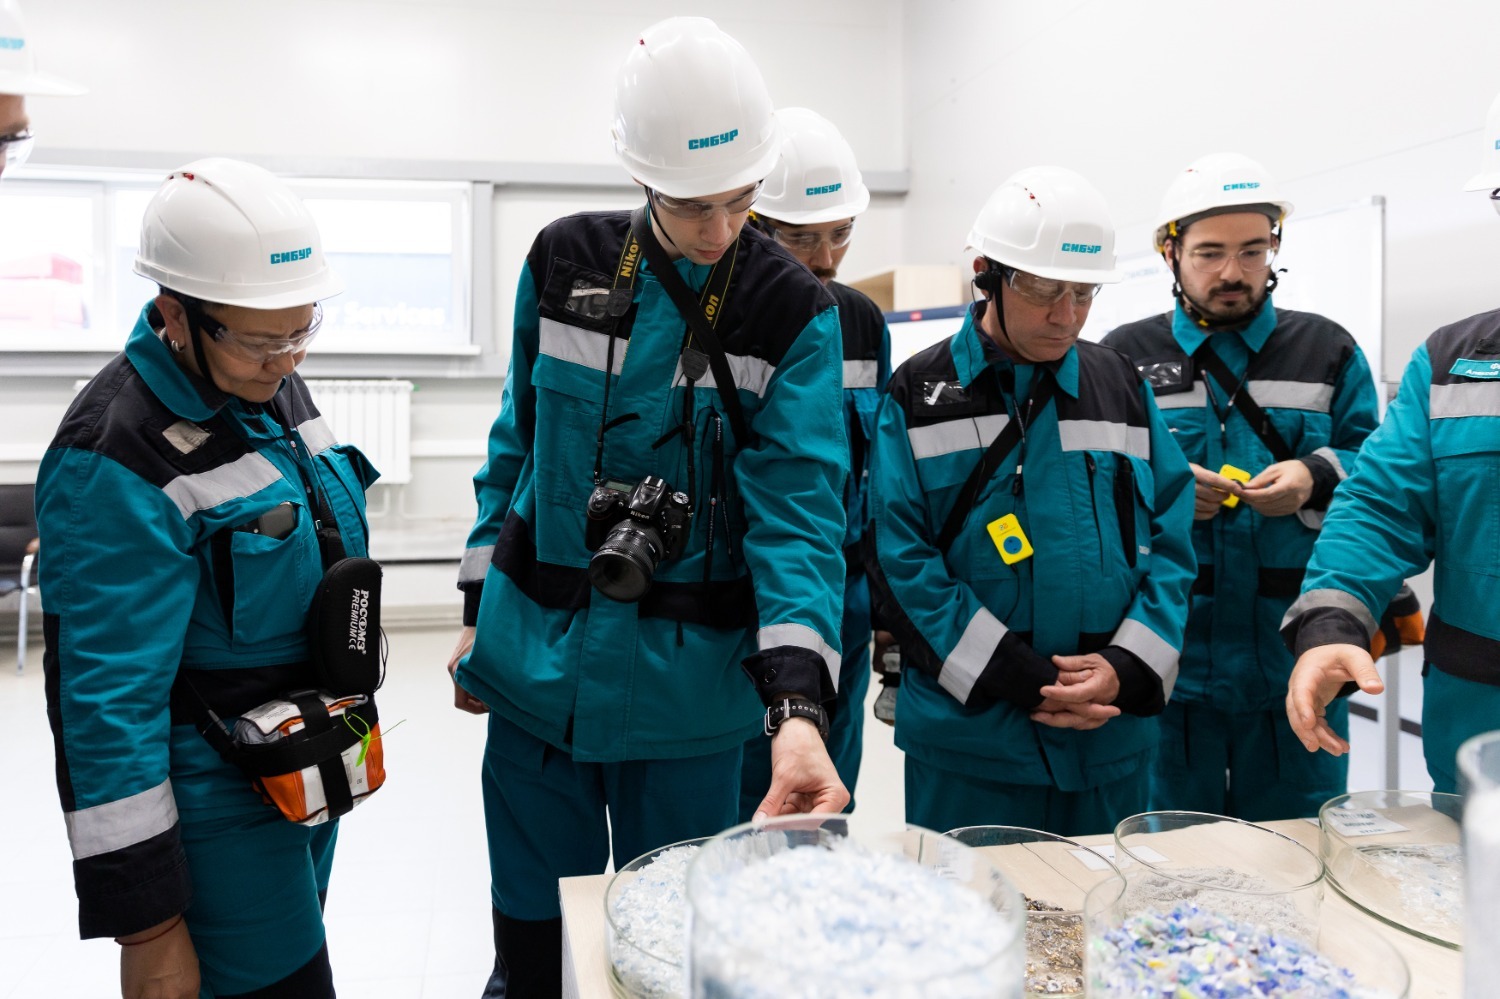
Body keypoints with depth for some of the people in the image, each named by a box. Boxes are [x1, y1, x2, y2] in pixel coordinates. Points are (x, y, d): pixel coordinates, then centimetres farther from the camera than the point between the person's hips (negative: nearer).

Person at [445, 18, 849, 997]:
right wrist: (479, 611, 9)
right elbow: (517, 442, 8)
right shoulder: (566, 262, -2)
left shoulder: (794, 312, -9)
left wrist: (797, 705, -29)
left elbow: (798, 507, -17)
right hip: (535, 662, 2)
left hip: (687, 686, -2)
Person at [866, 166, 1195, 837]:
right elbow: (902, 566, -10)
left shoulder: (1122, 386, 8)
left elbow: (1170, 542, 5)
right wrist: (1024, 681, -15)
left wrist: (1128, 669, -10)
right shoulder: (920, 396, -3)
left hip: (1111, 741, 4)